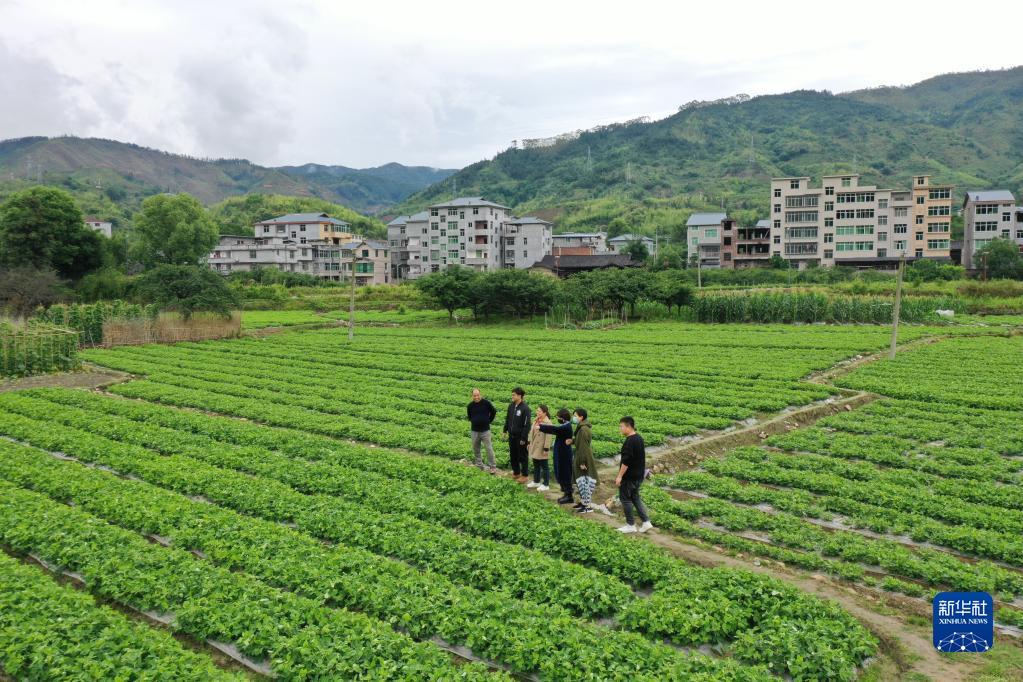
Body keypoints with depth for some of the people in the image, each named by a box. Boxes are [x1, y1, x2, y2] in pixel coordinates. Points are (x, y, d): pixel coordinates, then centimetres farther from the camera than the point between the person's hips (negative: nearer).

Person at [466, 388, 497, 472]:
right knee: (475, 449, 10)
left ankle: (492, 466, 2)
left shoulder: (486, 403, -9)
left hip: (485, 430, -3)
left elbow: (494, 412, 6)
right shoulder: (470, 405, -1)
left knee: (489, 448, -4)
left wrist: (489, 421, 5)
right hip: (475, 431, 3)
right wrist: (473, 422, 12)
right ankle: (479, 465, 23)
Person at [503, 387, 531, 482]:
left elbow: (526, 424, -17)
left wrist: (523, 438, -17)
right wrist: (505, 430, 12)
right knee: (513, 455, 16)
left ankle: (525, 475, 18)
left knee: (523, 456, 5)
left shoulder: (525, 408, -19)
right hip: (511, 435, 7)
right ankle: (516, 473, 32)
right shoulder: (511, 406, 2)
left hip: (520, 437, -7)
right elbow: (507, 419, 15)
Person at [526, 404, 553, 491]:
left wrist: (546, 449, -21)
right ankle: (536, 481, 33)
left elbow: (548, 437, -21)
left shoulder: (547, 423, -20)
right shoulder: (536, 421, 7)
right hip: (534, 447, 9)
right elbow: (532, 432, 15)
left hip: (542, 449, -9)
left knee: (544, 466, 3)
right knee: (536, 465, 19)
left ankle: (546, 485, 11)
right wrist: (529, 442, 15)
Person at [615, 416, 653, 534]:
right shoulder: (639, 438, 9)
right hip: (639, 475, 9)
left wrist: (620, 476, -21)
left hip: (629, 476, -9)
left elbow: (626, 461, -25)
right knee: (635, 497, 17)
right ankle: (646, 522, 13)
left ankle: (630, 525, 9)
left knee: (625, 498, 3)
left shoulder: (630, 441, -22)